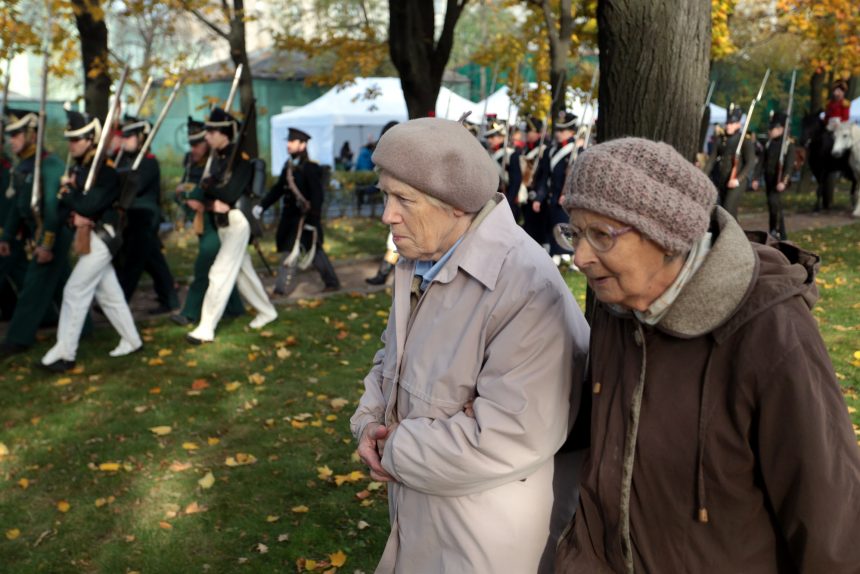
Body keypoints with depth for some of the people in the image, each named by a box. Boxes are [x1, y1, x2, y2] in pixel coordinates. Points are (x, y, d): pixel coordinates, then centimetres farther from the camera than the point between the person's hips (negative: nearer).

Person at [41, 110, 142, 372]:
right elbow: (69, 201, 12)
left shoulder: (105, 170, -16)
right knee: (109, 292, 15)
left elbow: (89, 205, -24)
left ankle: (65, 352, -1)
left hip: (99, 238, -9)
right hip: (87, 238, 9)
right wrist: (72, 201, -9)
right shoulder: (79, 167, 11)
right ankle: (132, 340, 26)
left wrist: (66, 193, -9)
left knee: (75, 291, -8)